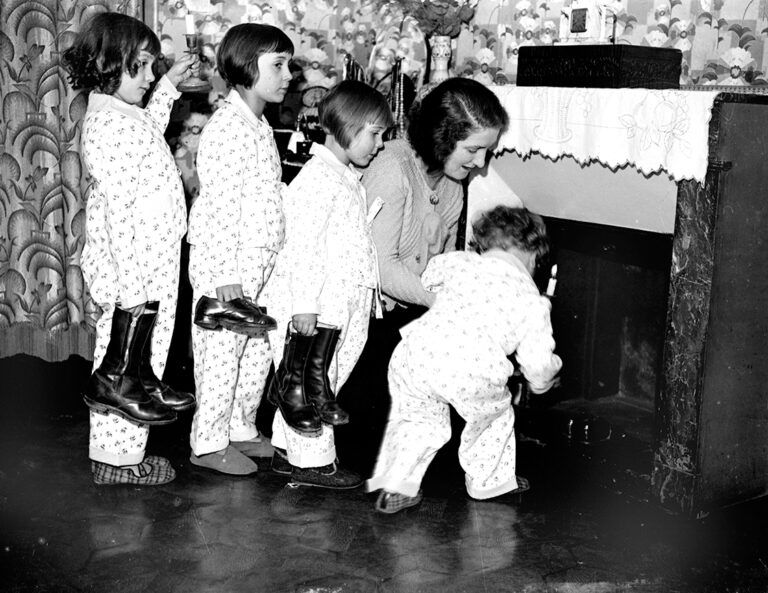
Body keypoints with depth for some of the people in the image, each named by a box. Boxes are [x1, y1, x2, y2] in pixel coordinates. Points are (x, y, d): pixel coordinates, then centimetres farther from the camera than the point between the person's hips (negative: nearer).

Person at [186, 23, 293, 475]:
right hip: (225, 271, -9)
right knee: (220, 357, 1)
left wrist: (268, 269, 18)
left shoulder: (263, 128, 13)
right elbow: (218, 209, -20)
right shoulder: (225, 129, -16)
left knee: (258, 353, 16)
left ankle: (242, 428, 31)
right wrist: (227, 282, -22)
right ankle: (209, 443, 14)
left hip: (259, 268, 9)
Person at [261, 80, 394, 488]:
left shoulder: (348, 178, 16)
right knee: (310, 386, 0)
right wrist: (304, 305, -23)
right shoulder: (318, 179, -16)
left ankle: (288, 450, 28)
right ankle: (313, 462, 10)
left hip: (340, 302, 10)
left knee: (320, 382, 17)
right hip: (313, 306, -10)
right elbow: (302, 245, -21)